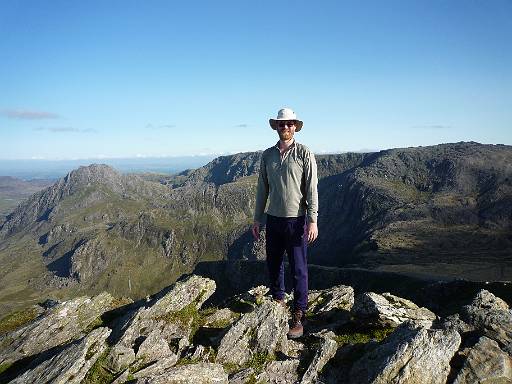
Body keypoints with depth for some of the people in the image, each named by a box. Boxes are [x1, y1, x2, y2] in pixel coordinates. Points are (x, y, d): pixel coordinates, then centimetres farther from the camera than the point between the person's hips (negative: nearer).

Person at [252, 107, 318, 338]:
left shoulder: (304, 154, -5)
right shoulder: (267, 155, 8)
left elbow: (312, 189, -8)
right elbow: (262, 189, 11)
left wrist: (312, 220, -15)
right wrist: (257, 219, 10)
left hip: (296, 220, -4)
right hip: (273, 219, 5)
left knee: (298, 269, 1)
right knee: (273, 265, 14)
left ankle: (298, 317, 12)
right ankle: (278, 302, 34)